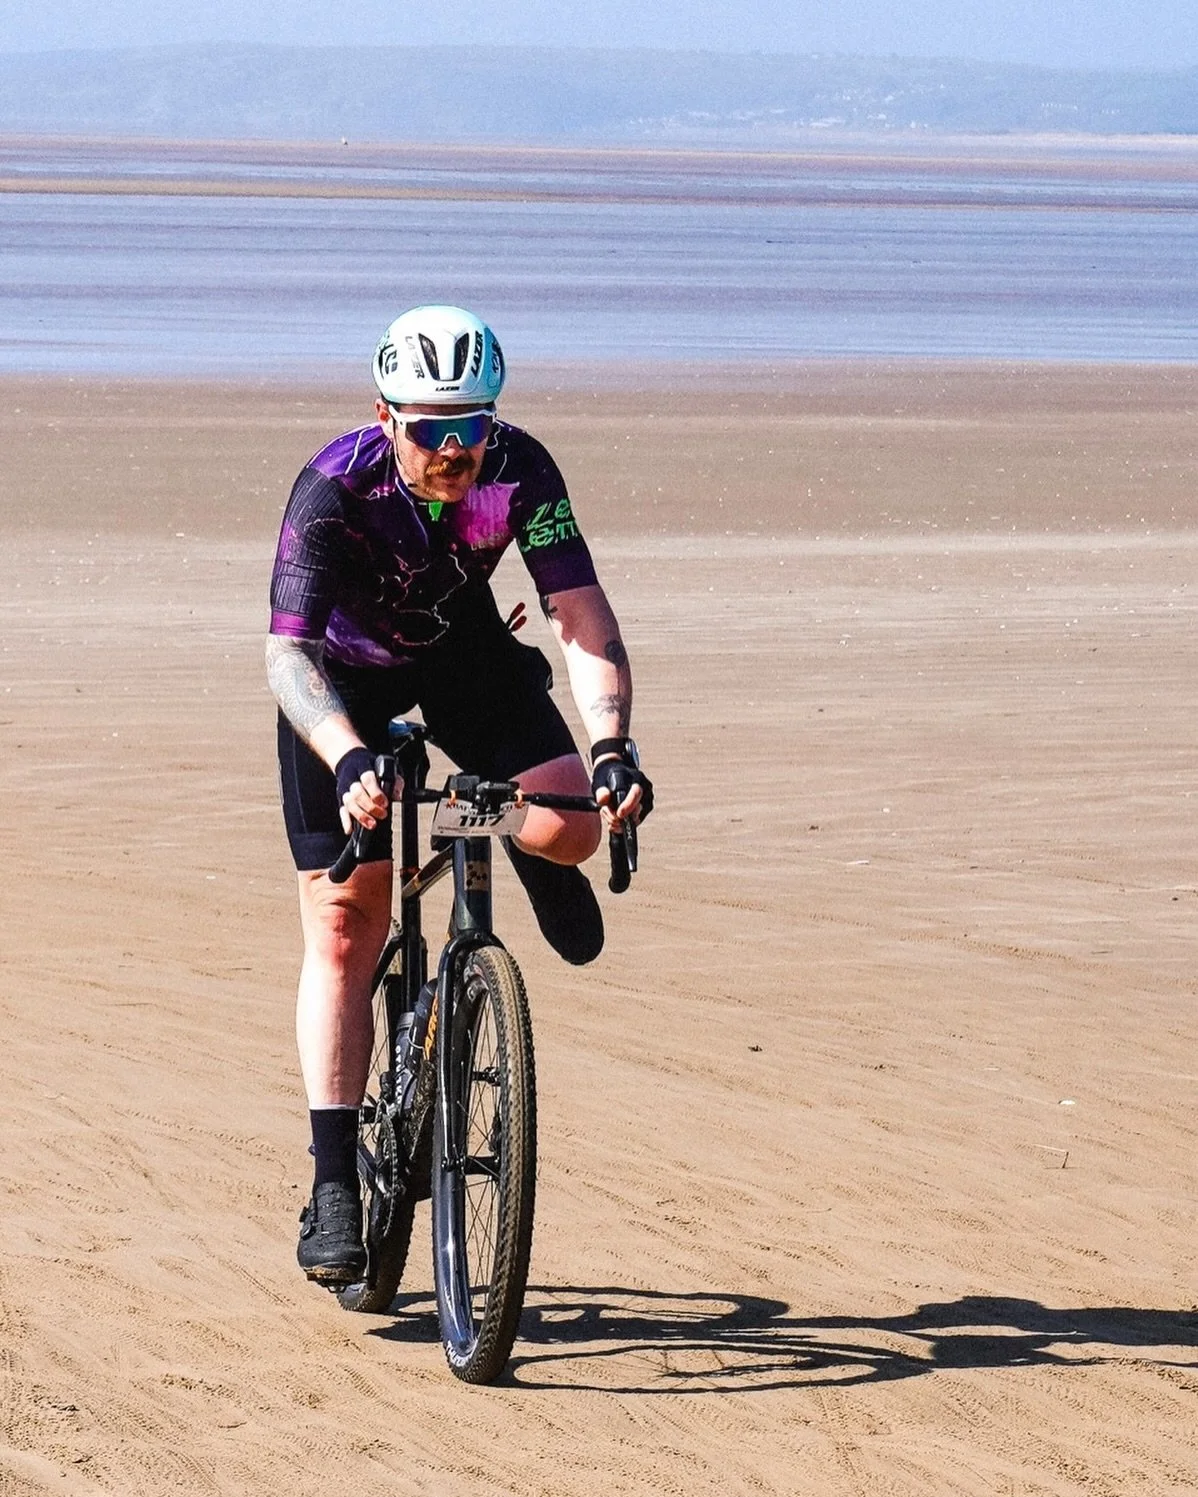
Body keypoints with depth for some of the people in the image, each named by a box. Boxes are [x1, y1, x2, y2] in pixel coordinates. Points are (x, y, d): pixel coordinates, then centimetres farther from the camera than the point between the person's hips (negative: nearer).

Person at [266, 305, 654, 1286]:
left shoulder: (519, 470, -28)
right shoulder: (334, 488, -34)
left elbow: (584, 616, -32)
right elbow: (289, 651, -41)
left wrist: (611, 743, -49)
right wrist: (349, 759, -59)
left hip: (465, 651, 2)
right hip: (344, 674, -2)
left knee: (570, 827, -23)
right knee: (344, 924, -9)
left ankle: (529, 856, 17)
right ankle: (334, 1187, -5)